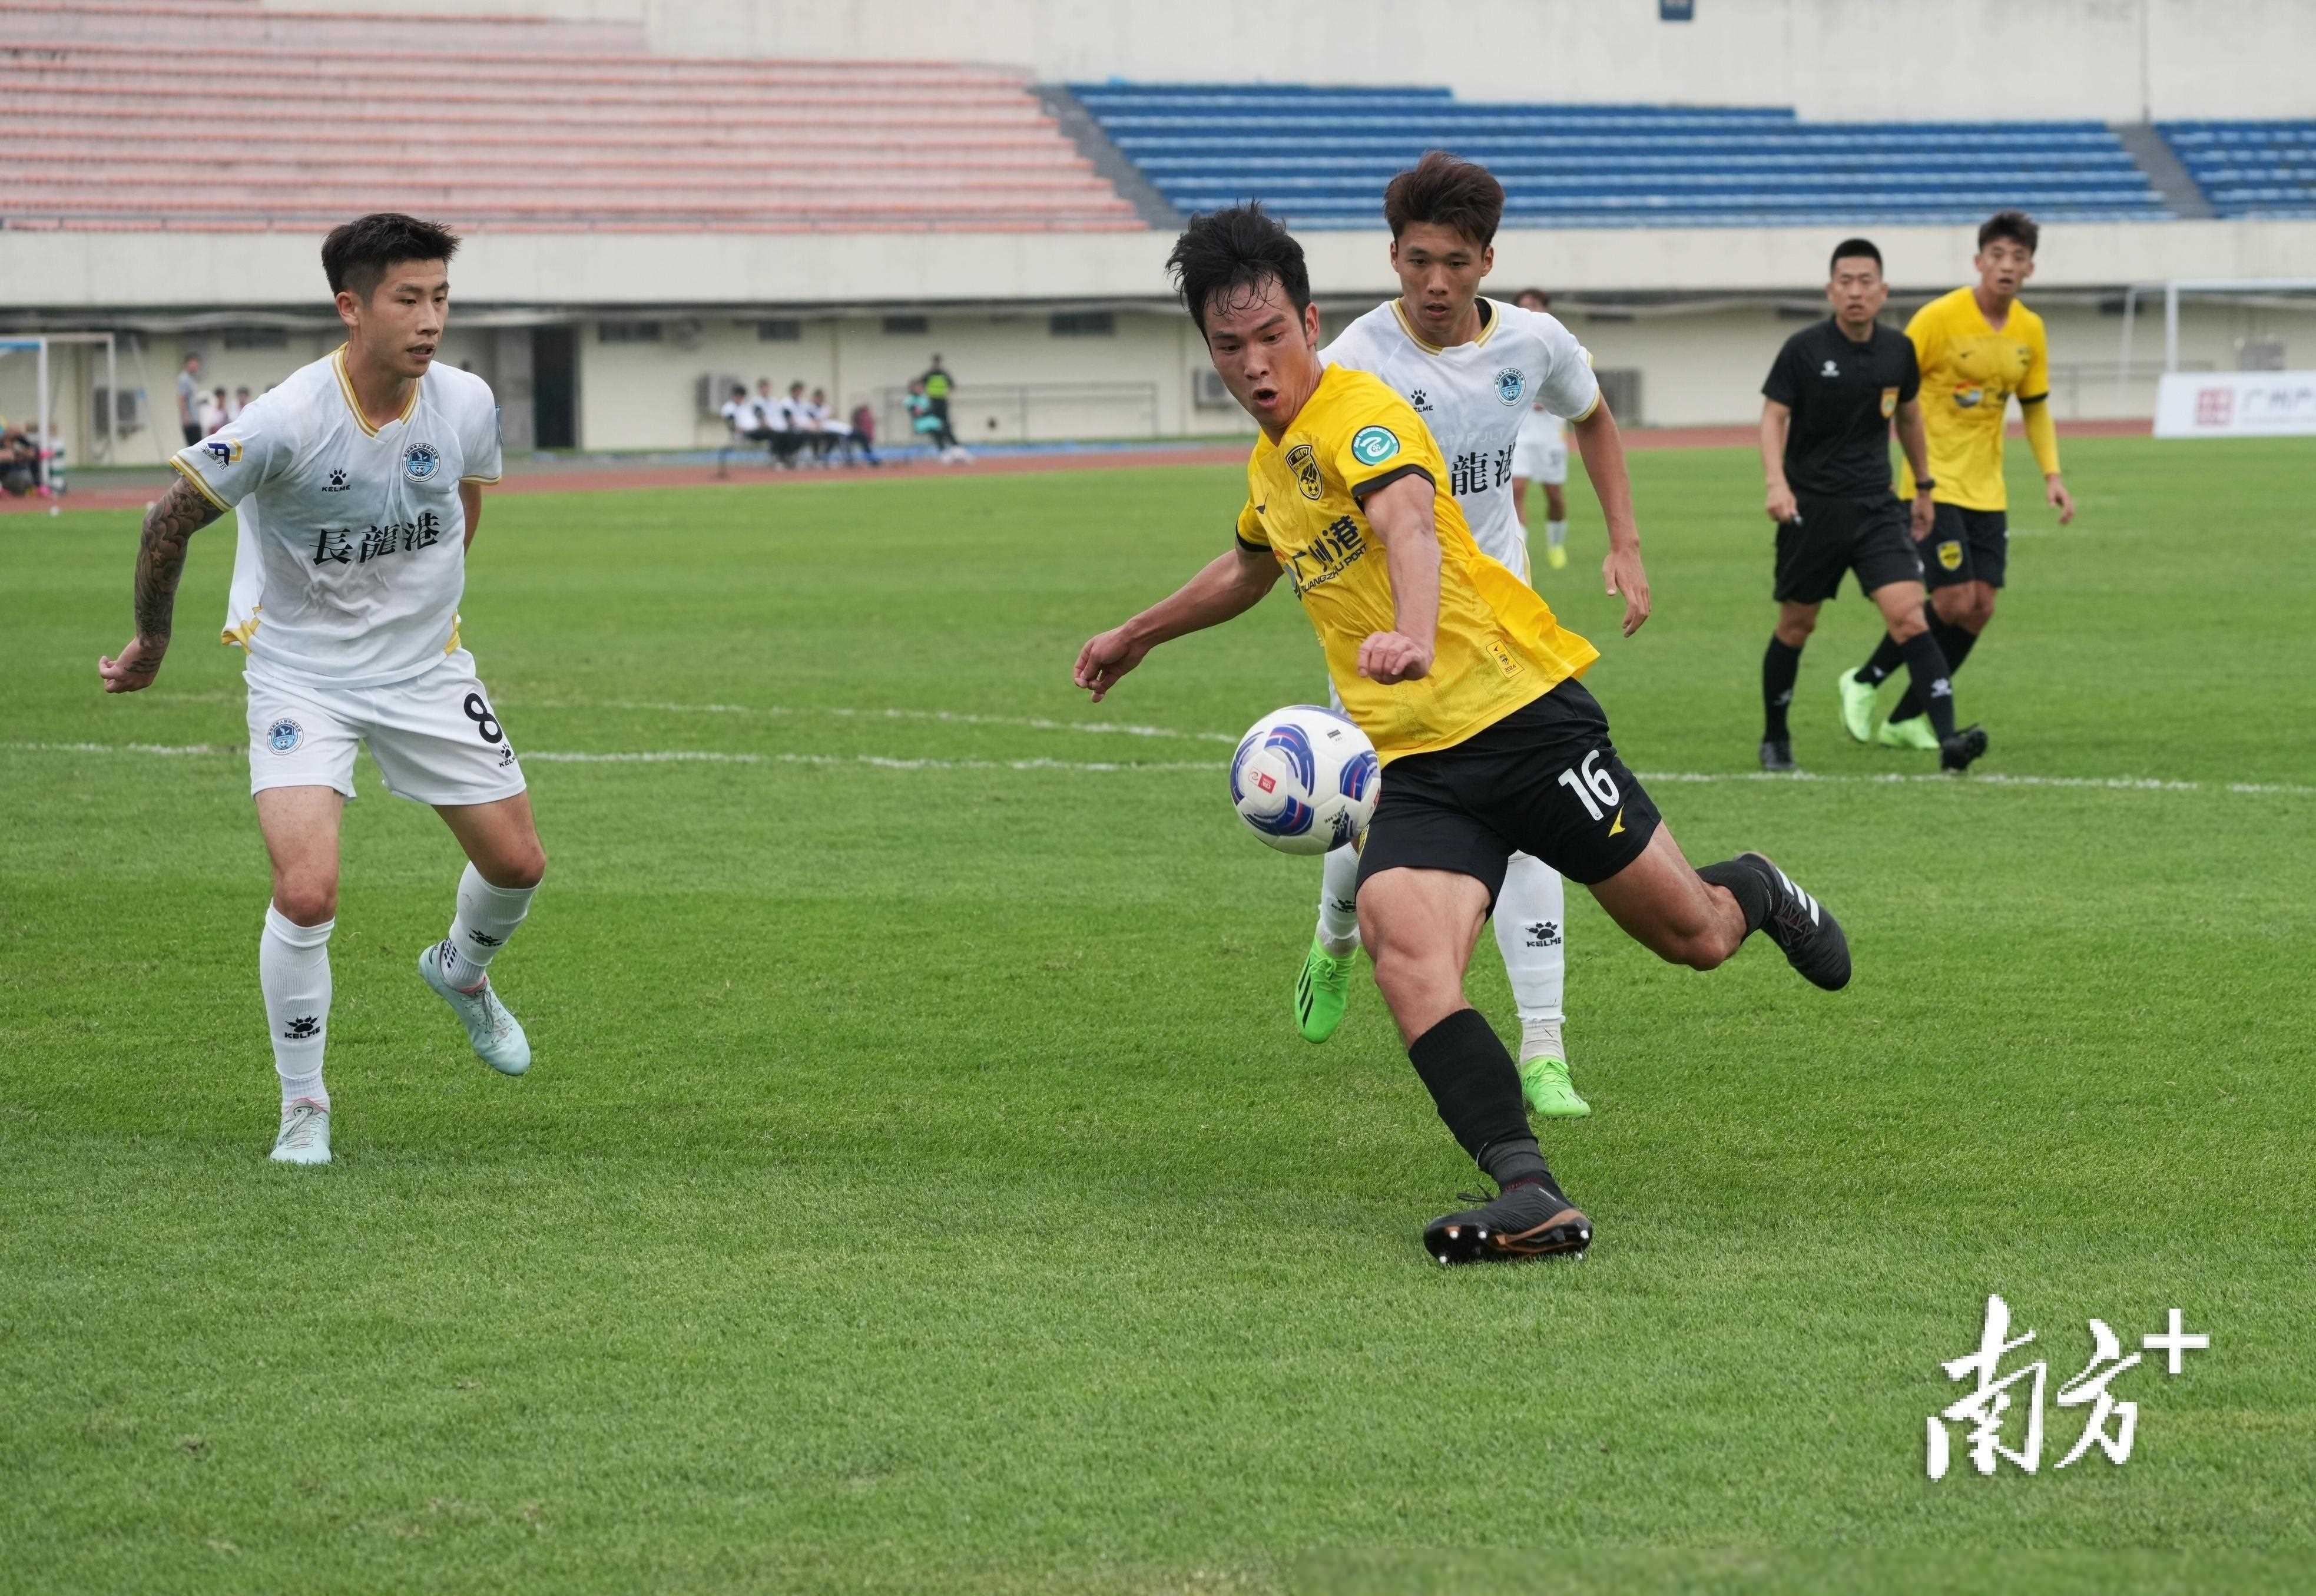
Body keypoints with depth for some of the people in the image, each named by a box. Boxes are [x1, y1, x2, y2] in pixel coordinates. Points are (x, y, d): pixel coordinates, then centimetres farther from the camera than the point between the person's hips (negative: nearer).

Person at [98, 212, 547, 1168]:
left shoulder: (467, 404, -11)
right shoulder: (284, 424, -26)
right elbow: (171, 522, -13)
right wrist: (151, 643, 1)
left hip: (427, 669, 5)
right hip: (301, 677, -5)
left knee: (516, 863, 8)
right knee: (307, 891, -19)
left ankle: (463, 973, 45)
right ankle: (302, 1105, 2)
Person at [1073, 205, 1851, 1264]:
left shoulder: (1357, 412, -10)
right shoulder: (1269, 461, 16)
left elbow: (1408, 520, -32)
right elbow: (1251, 567, 40)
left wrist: (1412, 634, -53)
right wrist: (1138, 634, 52)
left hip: (1523, 714, -6)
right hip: (1416, 769, 6)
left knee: (1694, 936, 5)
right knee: (1404, 956, -24)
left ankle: (1753, 895, 43)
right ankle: (1529, 1195, -34)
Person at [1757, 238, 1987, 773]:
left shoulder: (1898, 351, 4)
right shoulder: (1804, 349, -7)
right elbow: (1773, 417, -6)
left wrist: (1924, 487, 25)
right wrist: (1777, 483, -21)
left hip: (1876, 508, 2)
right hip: (1810, 507, -2)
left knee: (1908, 616, -14)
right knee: (1796, 627, 9)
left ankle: (1948, 738, -23)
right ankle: (1775, 738, 29)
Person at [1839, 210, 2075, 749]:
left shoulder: (2030, 331, 5)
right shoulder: (1940, 318, -13)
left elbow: (2035, 406, 17)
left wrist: (2052, 475, 5)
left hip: (1987, 490, 6)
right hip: (1935, 485, -6)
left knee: (1979, 608, 0)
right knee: (1953, 601, -14)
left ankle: (1906, 719, 12)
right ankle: (1863, 683, 7)